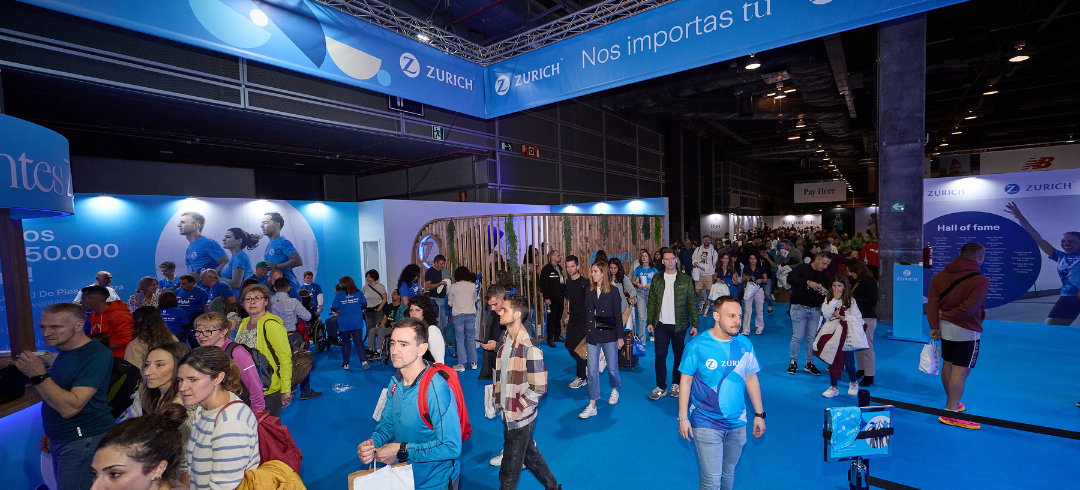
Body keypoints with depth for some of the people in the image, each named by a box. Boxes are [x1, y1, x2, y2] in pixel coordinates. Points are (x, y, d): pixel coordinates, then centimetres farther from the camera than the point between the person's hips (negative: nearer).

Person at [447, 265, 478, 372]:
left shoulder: (453, 286, -6)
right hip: (471, 314, 2)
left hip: (458, 315, -2)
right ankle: (473, 362, 16)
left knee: (460, 339, 4)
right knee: (471, 338, 11)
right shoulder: (472, 285, -1)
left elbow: (450, 303, 4)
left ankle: (461, 364, 5)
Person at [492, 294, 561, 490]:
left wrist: (516, 410, -16)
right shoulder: (505, 342, 3)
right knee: (530, 454, 25)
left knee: (509, 471, 7)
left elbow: (538, 388, -20)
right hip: (507, 414, 8)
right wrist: (498, 401, 8)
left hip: (520, 418, -8)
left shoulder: (530, 349, -23)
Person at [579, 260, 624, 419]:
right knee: (592, 370, 1)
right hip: (592, 336, 3)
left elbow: (618, 314, -5)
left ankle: (615, 390, 42)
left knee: (612, 368, 11)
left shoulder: (613, 291, -5)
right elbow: (587, 315, 10)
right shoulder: (589, 292, 5)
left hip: (609, 335, -3)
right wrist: (586, 335, 12)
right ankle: (592, 406, 8)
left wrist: (620, 337, -5)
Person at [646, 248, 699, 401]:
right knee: (660, 355, 2)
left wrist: (695, 324, -3)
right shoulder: (656, 279, 4)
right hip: (661, 325, 1)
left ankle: (676, 384, 27)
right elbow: (652, 302, 7)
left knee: (679, 355, 9)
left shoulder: (686, 280, -1)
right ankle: (661, 387, 14)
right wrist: (650, 322, 3)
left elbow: (692, 303, 1)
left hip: (679, 325, -1)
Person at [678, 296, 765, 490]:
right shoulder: (697, 345, -15)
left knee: (728, 473, 20)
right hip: (706, 424, -4)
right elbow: (686, 381, -8)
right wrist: (683, 417, -7)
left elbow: (751, 379, 7)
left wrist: (759, 414, 9)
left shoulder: (745, 344, -3)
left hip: (737, 423, 4)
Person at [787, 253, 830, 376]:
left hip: (815, 310, 5)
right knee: (798, 337, -3)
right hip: (799, 308, -5)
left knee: (812, 337, 7)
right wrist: (808, 282, -28)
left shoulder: (824, 276, 14)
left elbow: (826, 293, 20)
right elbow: (790, 279, -21)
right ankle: (793, 362, 12)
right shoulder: (802, 269, -3)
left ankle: (809, 363, 21)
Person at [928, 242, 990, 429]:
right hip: (965, 331, -6)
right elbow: (969, 308, -22)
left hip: (945, 328, 6)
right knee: (961, 371, -2)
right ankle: (950, 413, 0)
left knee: (948, 365, 18)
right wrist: (946, 315, -7)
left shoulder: (939, 276, 3)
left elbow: (932, 302, -3)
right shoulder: (980, 281, -14)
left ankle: (952, 403, 35)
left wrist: (934, 325, -4)